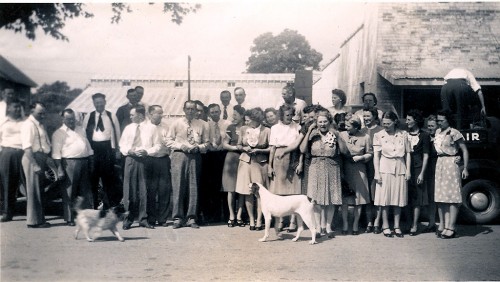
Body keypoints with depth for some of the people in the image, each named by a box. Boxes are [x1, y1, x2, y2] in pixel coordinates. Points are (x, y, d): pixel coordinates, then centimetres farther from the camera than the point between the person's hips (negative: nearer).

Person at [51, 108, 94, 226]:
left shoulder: (81, 130, 18)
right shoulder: (59, 133, -2)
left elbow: (88, 145, 20)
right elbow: (56, 153, -7)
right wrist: (59, 169, -15)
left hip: (84, 162, 6)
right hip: (69, 163, -6)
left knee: (85, 191, 10)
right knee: (69, 192, -1)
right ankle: (69, 218, 6)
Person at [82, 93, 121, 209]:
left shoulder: (111, 116, 3)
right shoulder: (88, 117, 5)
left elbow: (117, 133, 5)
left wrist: (117, 150, 2)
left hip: (108, 147, -1)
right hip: (92, 147, 1)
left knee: (108, 176, 4)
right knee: (92, 176, 7)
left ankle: (108, 204, 16)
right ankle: (93, 204, 19)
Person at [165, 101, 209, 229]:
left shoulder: (201, 124, 10)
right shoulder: (176, 123, 8)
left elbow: (206, 142, 12)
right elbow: (169, 140, 6)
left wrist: (198, 147, -8)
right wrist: (181, 146, -9)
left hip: (195, 156, 1)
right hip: (179, 155, -1)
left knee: (193, 187, 1)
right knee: (178, 187, -4)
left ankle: (191, 218, 9)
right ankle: (177, 218, 4)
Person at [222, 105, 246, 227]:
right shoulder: (231, 128, 5)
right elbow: (224, 144, 2)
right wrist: (235, 147, -10)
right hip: (232, 159, 0)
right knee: (231, 189, -1)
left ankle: (239, 216, 6)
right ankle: (231, 216, 6)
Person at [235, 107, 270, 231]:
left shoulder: (266, 131, -4)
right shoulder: (243, 129, 7)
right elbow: (238, 145, 16)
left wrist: (258, 150, -12)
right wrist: (244, 148, -5)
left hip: (260, 163, -3)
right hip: (246, 162, 3)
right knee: (247, 193, 1)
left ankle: (259, 220, 2)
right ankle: (251, 220, 10)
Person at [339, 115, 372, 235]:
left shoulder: (365, 137, 0)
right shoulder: (341, 135, 0)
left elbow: (370, 153, 6)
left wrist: (361, 157, -11)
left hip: (359, 170, 0)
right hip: (344, 170, 0)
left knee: (359, 199, 5)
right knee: (344, 199, 0)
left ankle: (355, 225, 17)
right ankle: (345, 224, 12)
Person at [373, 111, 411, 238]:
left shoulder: (403, 134, 5)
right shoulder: (378, 135, 0)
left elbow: (407, 153, 7)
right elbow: (376, 155, -3)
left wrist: (408, 170, 1)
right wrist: (377, 173, -8)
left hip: (400, 168, 2)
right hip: (385, 168, -2)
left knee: (399, 199, 6)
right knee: (385, 198, 0)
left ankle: (397, 226, 15)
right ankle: (385, 226, 10)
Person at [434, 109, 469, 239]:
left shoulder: (454, 133, -10)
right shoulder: (437, 132, 11)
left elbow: (464, 150, -10)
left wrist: (465, 168, -12)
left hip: (451, 164, -7)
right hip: (440, 163, 7)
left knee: (452, 196, -5)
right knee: (440, 196, 8)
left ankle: (451, 227, -3)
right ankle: (442, 225, 15)